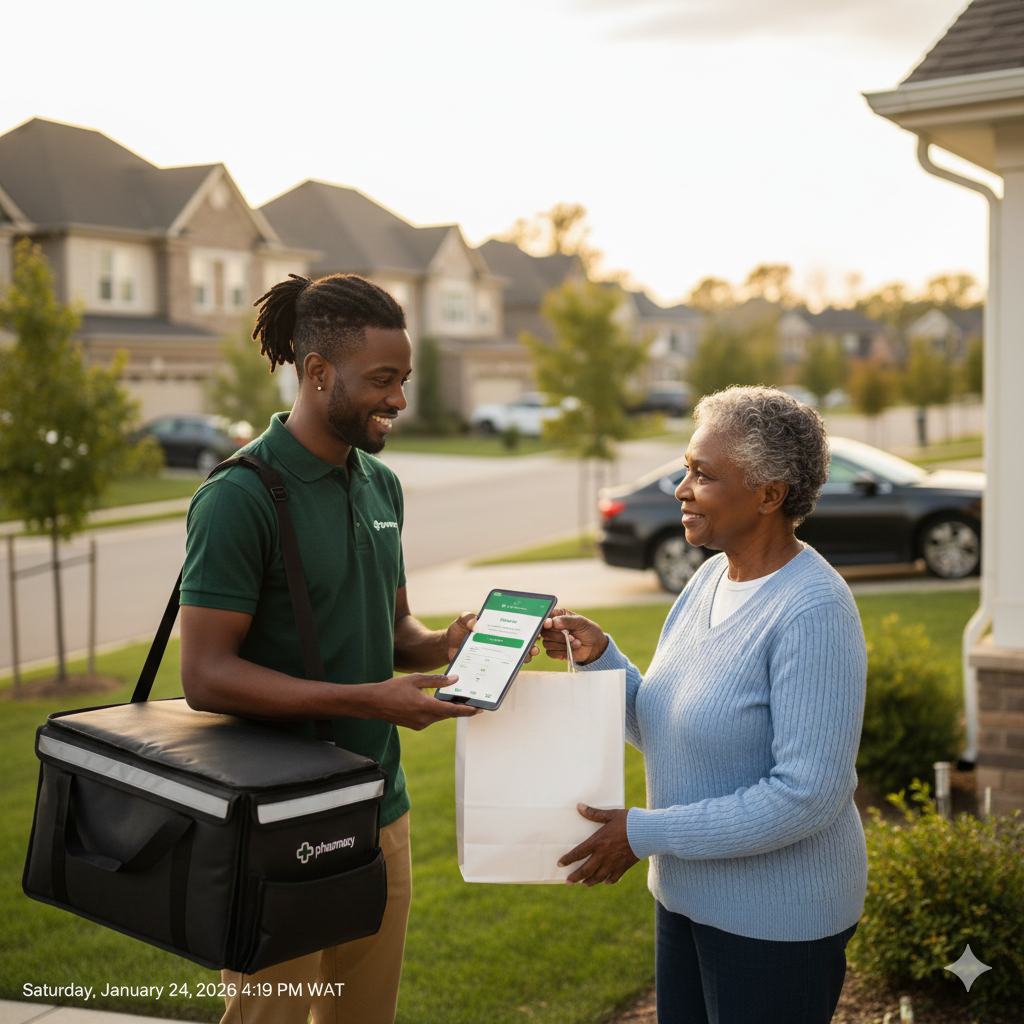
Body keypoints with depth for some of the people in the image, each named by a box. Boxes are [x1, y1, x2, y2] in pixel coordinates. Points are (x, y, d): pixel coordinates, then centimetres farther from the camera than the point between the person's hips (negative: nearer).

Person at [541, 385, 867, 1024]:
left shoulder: (813, 611, -23)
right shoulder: (713, 578, 3)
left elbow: (808, 795, -26)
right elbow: (661, 733, 10)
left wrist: (646, 833, -22)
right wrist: (599, 658, -7)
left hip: (778, 917, -8)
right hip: (691, 893, 8)